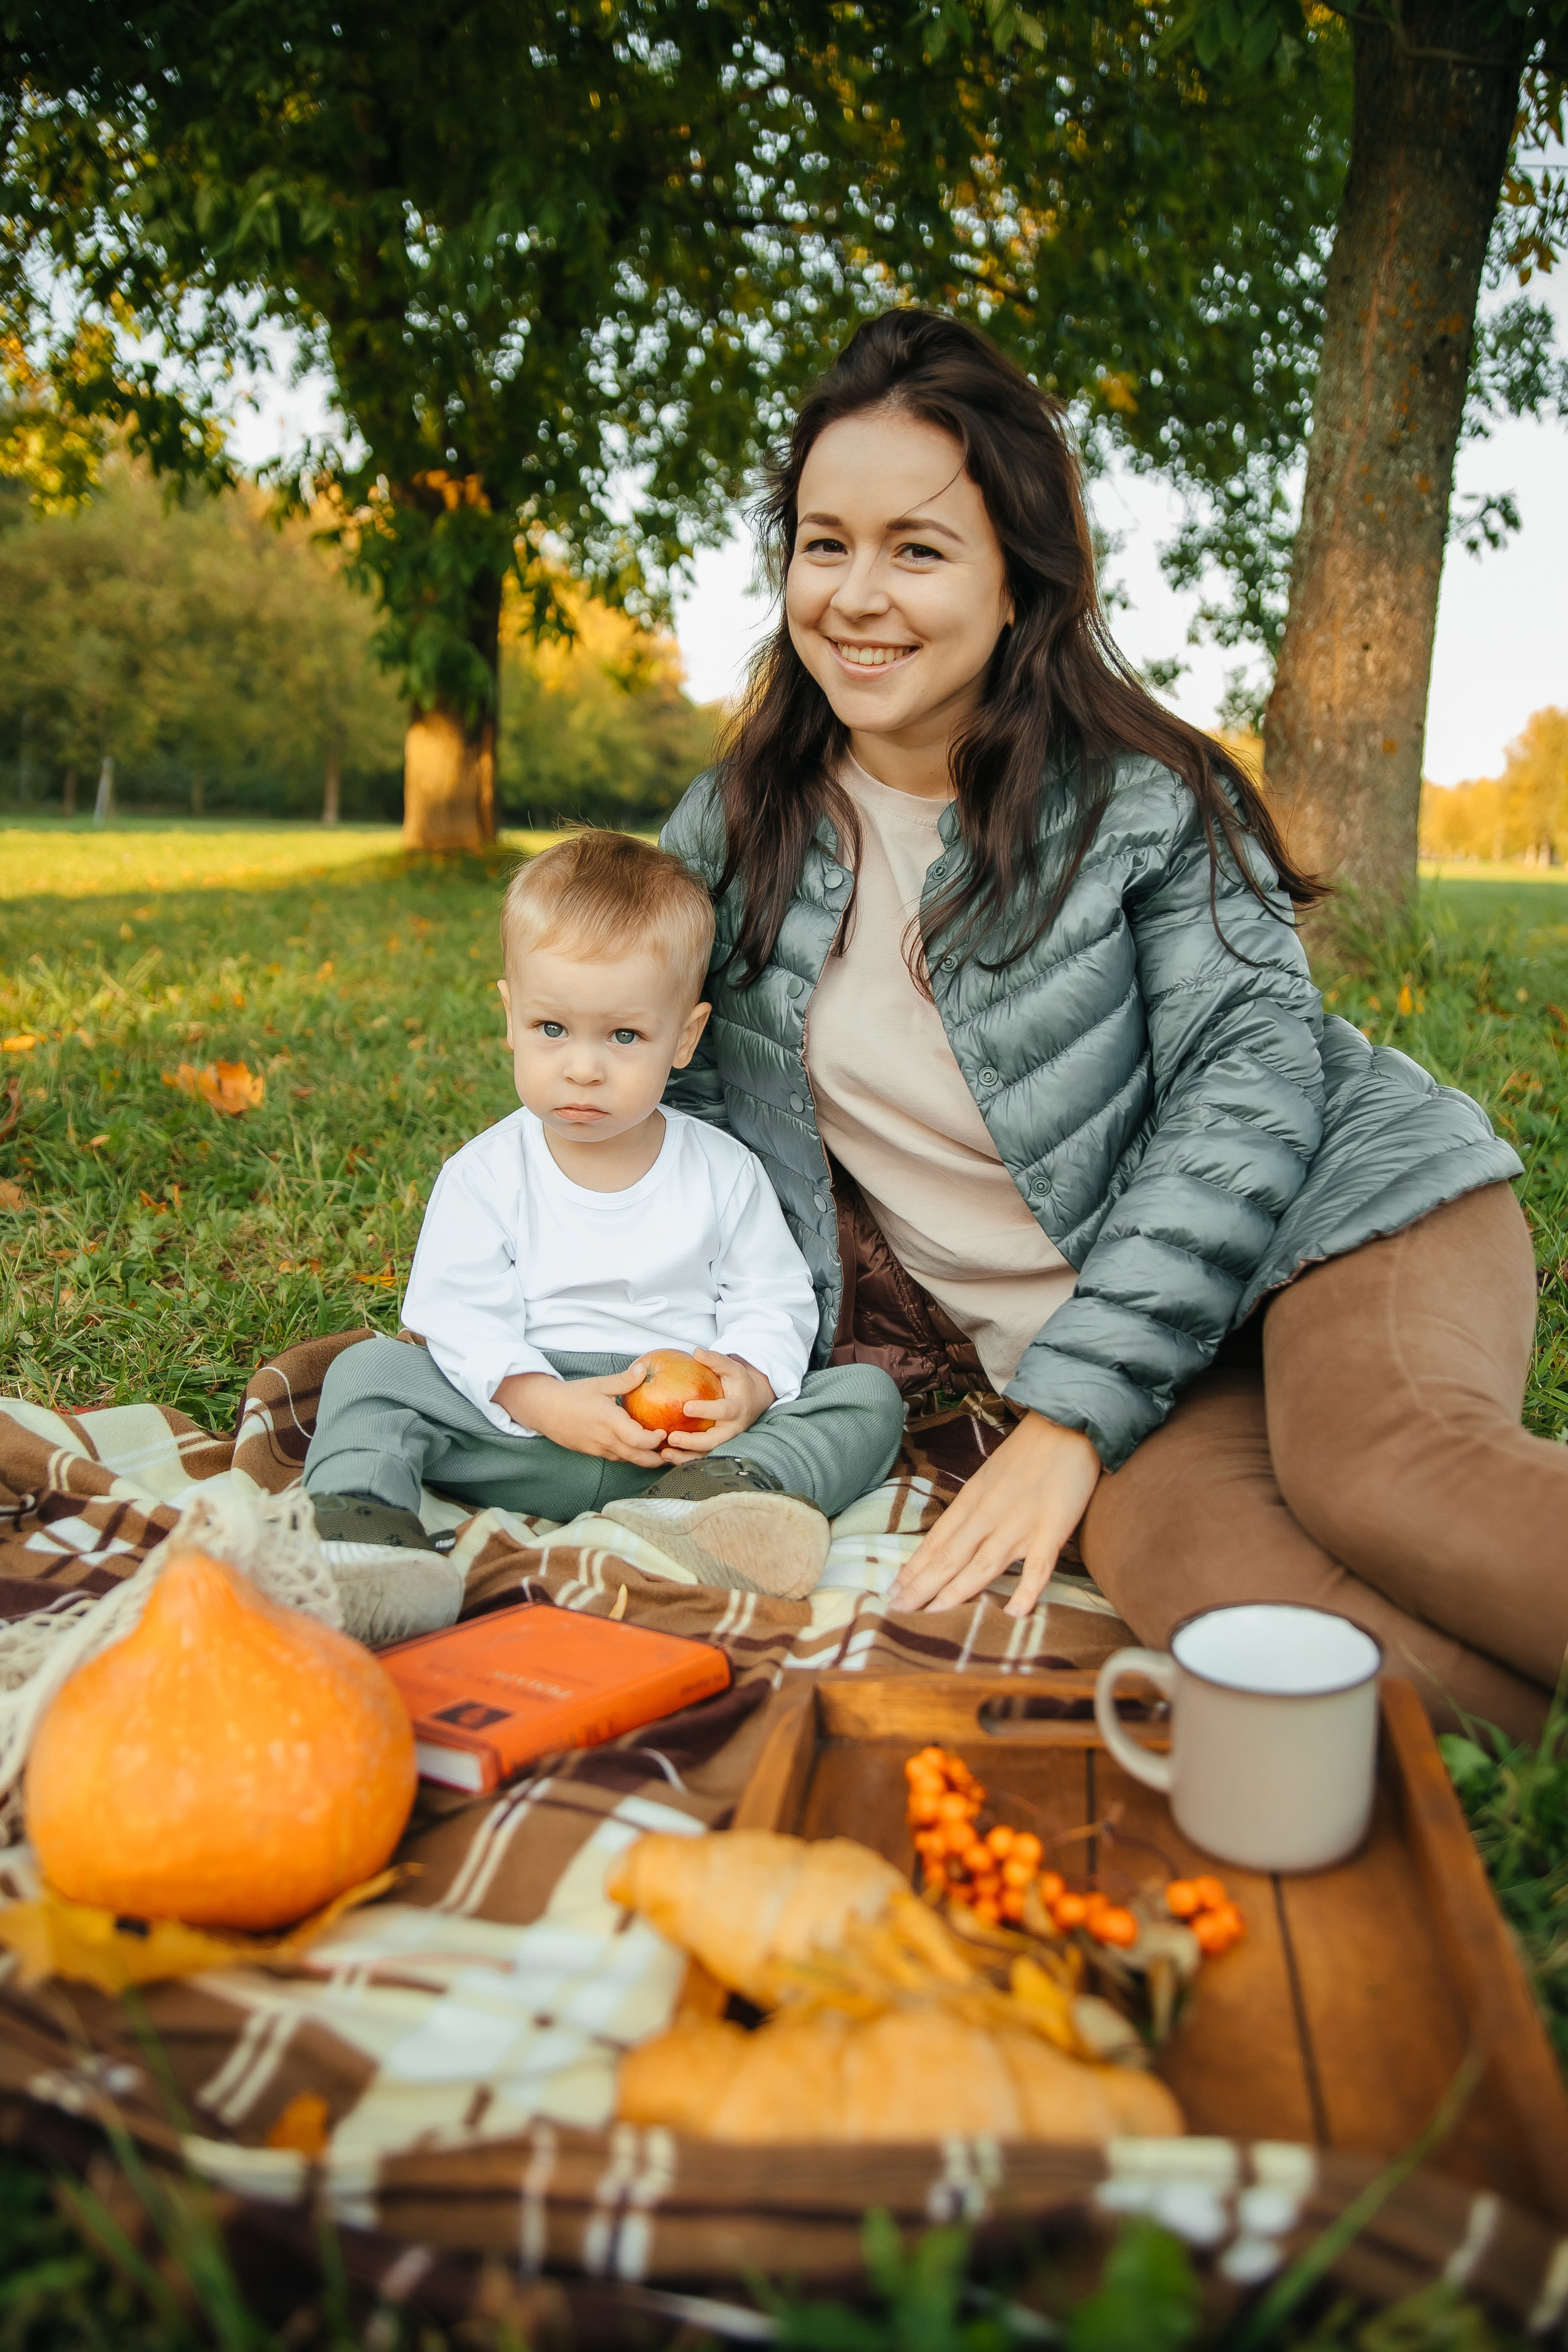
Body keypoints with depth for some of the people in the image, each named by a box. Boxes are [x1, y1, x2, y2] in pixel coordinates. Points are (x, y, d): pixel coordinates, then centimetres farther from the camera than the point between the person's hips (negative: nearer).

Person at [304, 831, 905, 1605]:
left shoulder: (724, 1172, 5)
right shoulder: (485, 1174, 2)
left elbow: (773, 1303, 6)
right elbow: (457, 1315, -5)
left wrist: (750, 1383, -17)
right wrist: (542, 1401, -23)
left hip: (688, 1439, 1)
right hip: (524, 1424, -1)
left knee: (869, 1395, -17)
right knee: (370, 1369, -17)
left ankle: (707, 1500, -43)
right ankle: (357, 1537, -38)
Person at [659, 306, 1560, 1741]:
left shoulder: (1142, 798, -6)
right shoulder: (735, 831, 6)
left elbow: (1253, 1079, -12)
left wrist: (1069, 1410, -20)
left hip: (1330, 1209, -1)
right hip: (1047, 1337, 2)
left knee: (1378, 1469, -34)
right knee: (1170, 1548, -32)